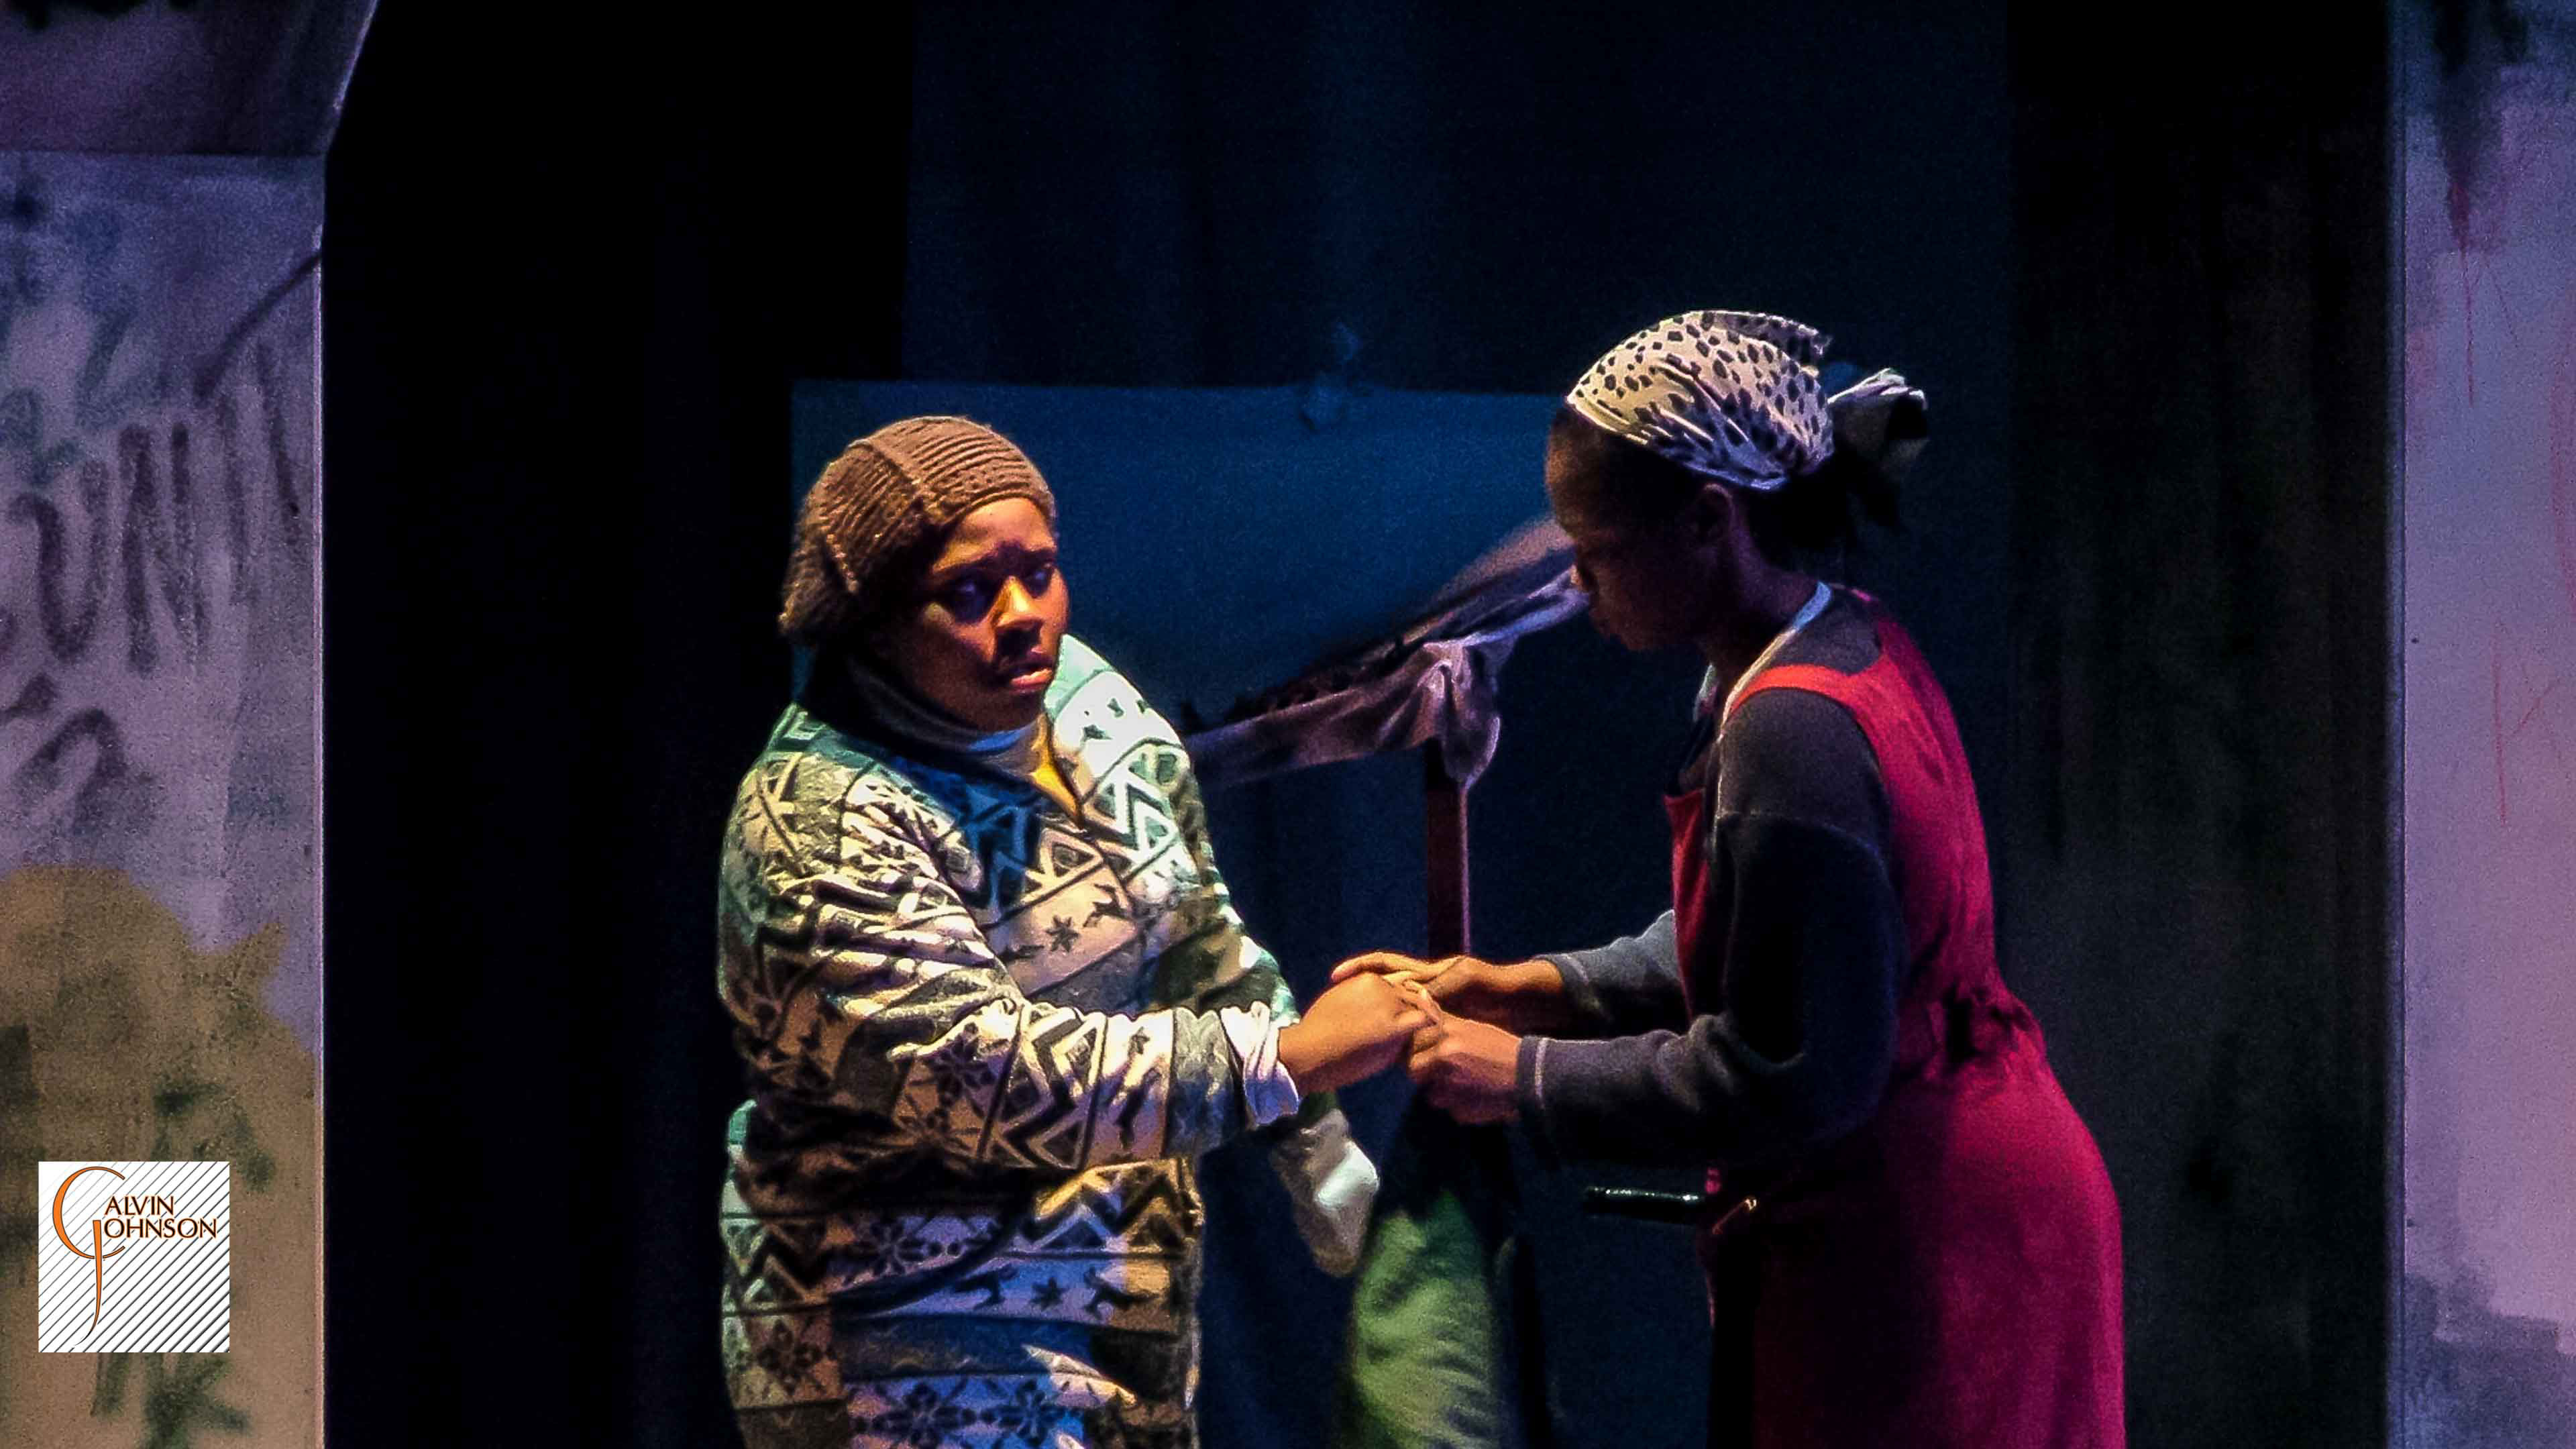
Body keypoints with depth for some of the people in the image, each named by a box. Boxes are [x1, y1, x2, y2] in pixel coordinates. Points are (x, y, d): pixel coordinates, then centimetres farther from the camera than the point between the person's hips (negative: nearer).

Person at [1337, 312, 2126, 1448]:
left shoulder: (1798, 734, -24)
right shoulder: (1854, 651, 8)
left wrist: (1529, 1080, -14)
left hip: (1911, 1258, -10)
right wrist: (1535, 990, 10)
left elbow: (1790, 1075, -23)